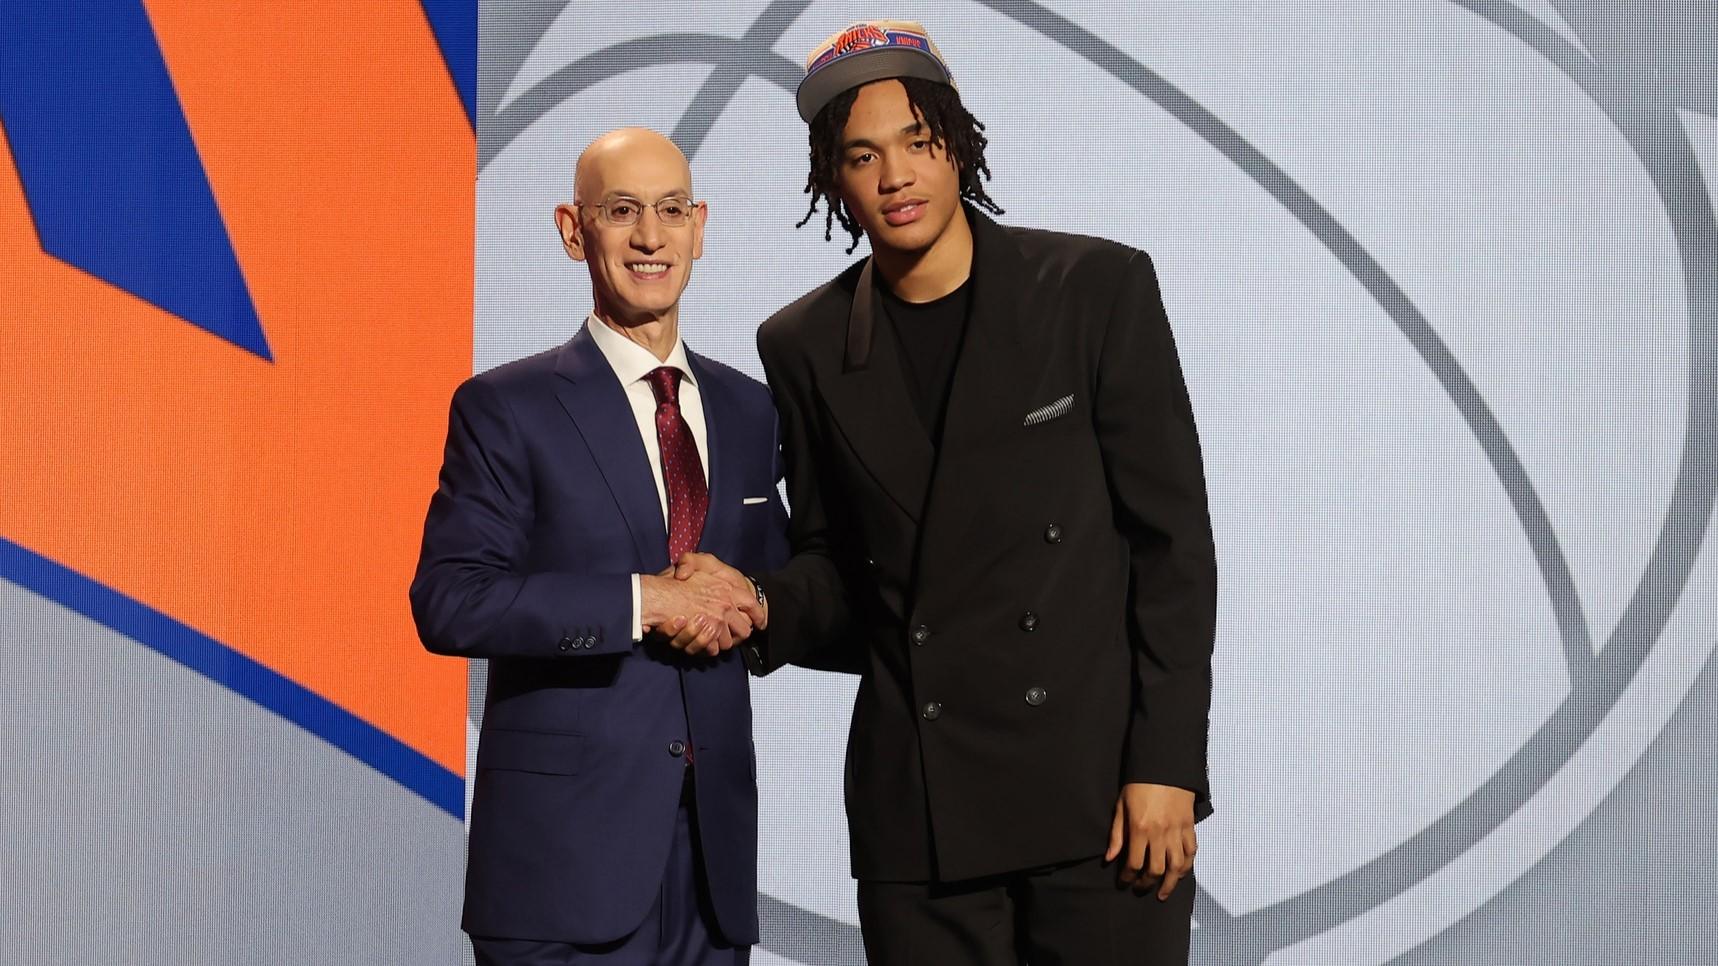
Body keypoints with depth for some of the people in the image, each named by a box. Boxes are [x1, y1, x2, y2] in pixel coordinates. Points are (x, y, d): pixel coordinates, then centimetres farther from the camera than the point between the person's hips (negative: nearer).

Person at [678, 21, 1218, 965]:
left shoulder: (1099, 288, -3)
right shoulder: (805, 346, 6)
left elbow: (1172, 539, -4)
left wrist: (1165, 766, -8)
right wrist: (763, 606, -9)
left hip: (1101, 784, -2)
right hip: (917, 811, 2)